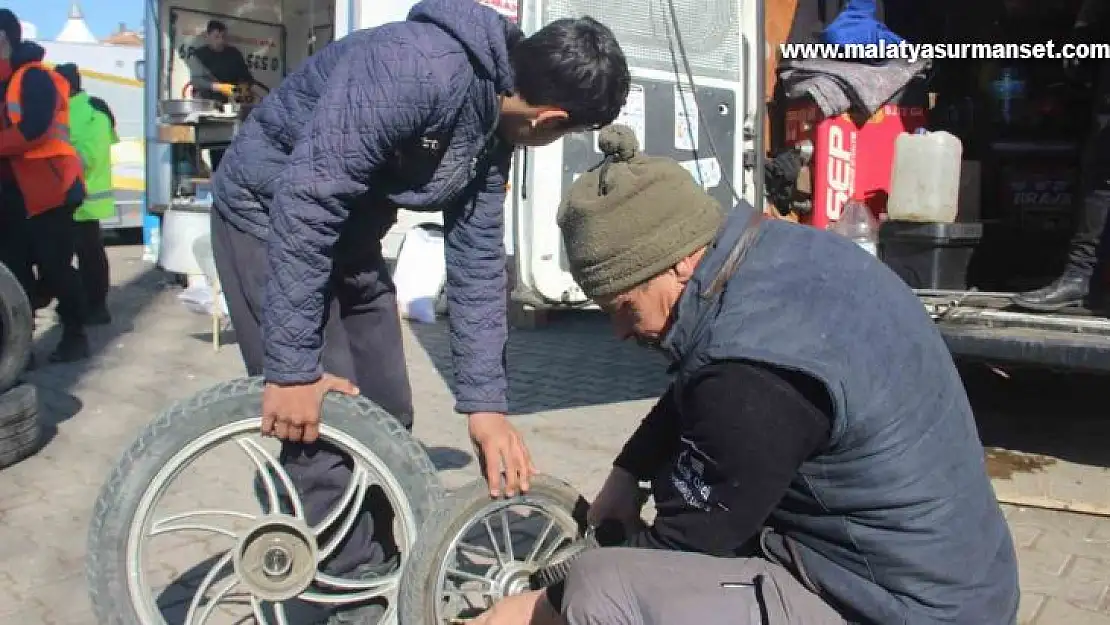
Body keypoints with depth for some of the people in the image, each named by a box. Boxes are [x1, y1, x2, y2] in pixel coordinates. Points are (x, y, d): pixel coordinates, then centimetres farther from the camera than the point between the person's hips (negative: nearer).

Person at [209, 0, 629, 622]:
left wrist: (486, 401, -5)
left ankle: (374, 569, 28)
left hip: (348, 231, 8)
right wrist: (292, 367, -31)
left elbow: (478, 260, 0)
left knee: (386, 420, 10)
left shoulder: (494, 127, -4)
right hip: (272, 214, -8)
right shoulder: (417, 66, -31)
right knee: (324, 427, -13)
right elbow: (306, 198, -34)